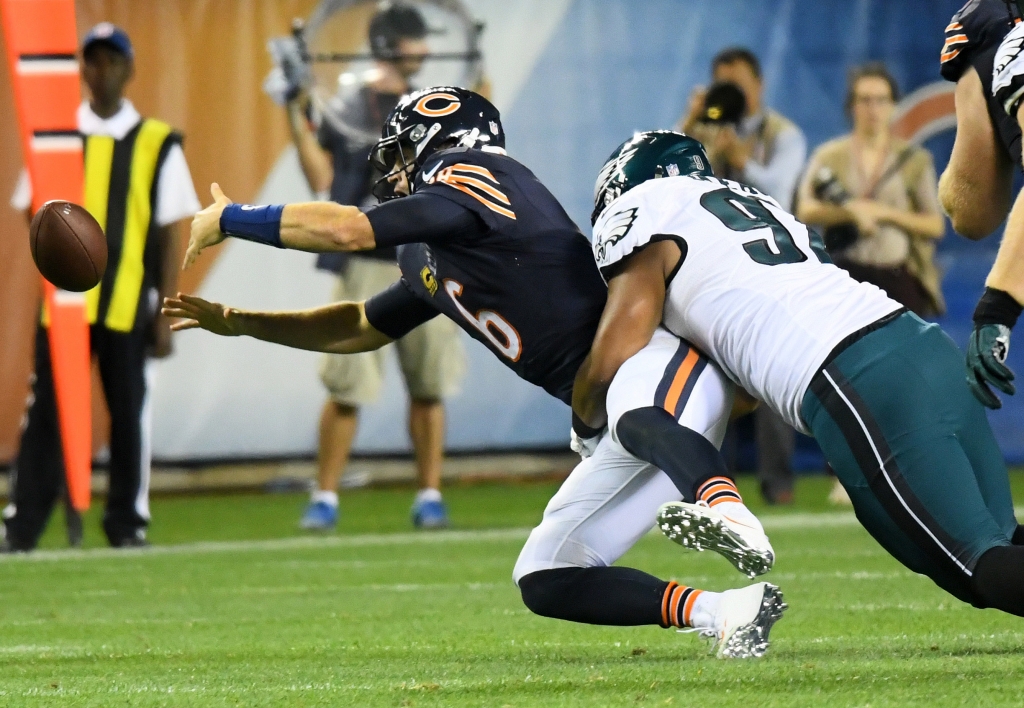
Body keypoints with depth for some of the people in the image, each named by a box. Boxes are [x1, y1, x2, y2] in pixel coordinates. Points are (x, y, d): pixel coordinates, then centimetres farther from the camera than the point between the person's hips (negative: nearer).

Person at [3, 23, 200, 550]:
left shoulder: (157, 143, 5)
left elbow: (168, 234, 5)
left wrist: (165, 313, 1)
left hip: (128, 304, -1)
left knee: (129, 411, 1)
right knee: (46, 410, -2)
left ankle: (127, 522, 9)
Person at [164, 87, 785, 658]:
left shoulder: (473, 181, -3)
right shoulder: (431, 264, 25)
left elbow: (347, 230, -10)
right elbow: (360, 328, 38)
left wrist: (230, 220, 3)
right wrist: (234, 322, 34)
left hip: (658, 359, -10)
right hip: (606, 411, 10)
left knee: (639, 423, -44)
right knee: (543, 580, 5)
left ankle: (727, 512, -72)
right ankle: (726, 612, -11)